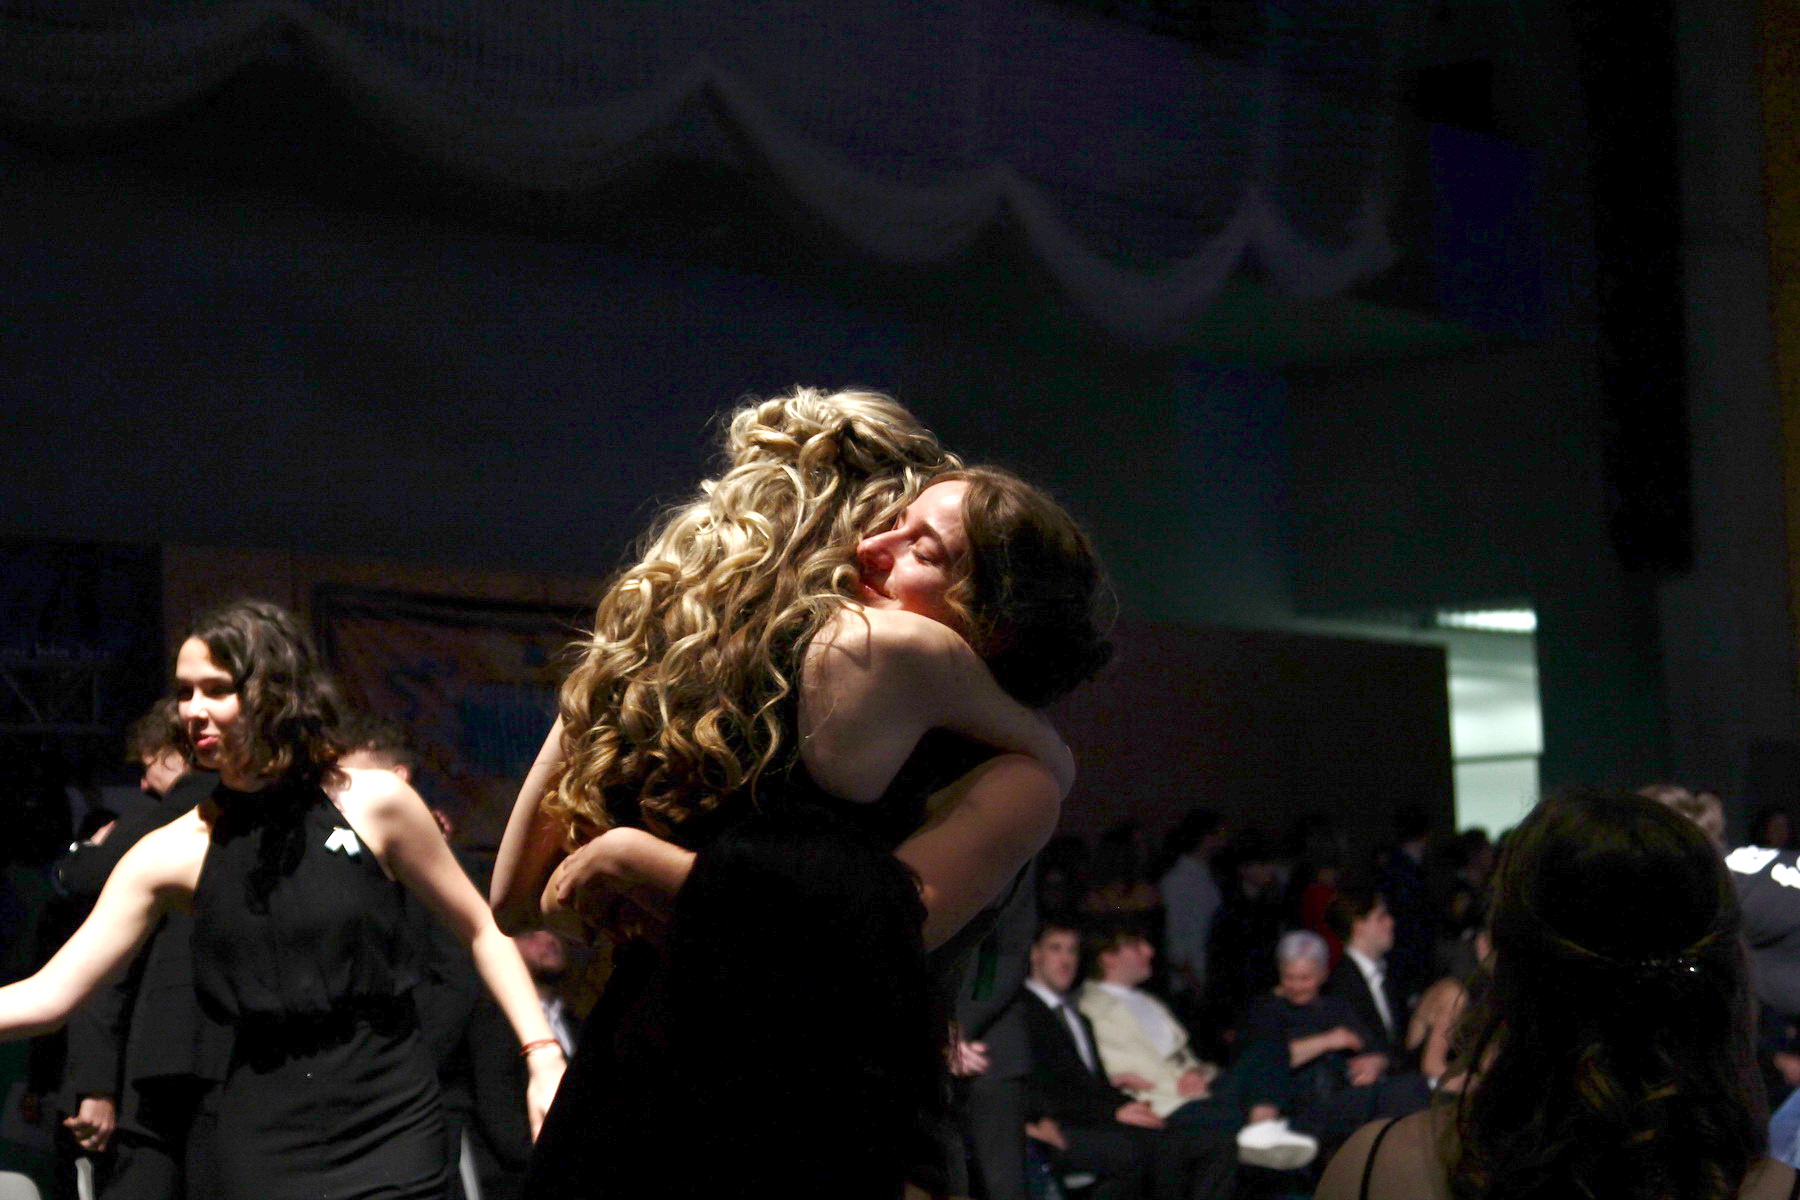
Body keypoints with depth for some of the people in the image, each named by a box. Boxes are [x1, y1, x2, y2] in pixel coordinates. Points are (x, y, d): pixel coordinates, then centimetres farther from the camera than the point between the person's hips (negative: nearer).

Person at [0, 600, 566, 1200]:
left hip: (392, 1123, -2)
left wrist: (543, 1057, -2)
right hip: (265, 1144, 2)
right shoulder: (176, 851, 0)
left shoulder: (375, 803, -4)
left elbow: (483, 929, 6)